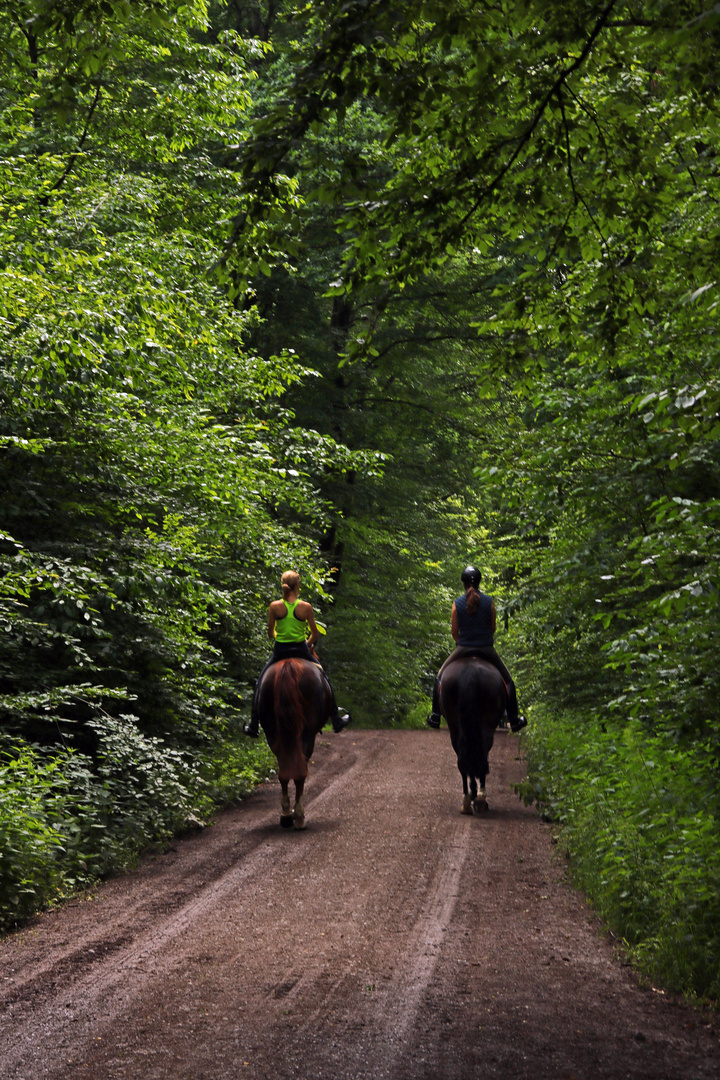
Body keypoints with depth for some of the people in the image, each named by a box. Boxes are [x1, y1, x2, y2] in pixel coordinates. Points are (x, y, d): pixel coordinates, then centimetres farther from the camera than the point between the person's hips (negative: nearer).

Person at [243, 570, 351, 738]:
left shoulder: (274, 606, -11)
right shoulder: (306, 607, -11)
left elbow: (270, 634, -2)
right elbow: (315, 634, -4)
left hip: (280, 651, 0)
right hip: (301, 650, 0)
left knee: (260, 685, 20)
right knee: (324, 679, 22)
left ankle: (253, 727, 19)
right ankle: (337, 721, 28)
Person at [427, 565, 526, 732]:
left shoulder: (457, 603, -8)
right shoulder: (489, 601, -7)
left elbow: (454, 631, -2)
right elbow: (493, 628, 2)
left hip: (463, 649, 0)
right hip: (486, 649, 0)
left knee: (440, 676, 21)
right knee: (507, 680, 19)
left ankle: (435, 717, 18)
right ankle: (514, 720, 19)